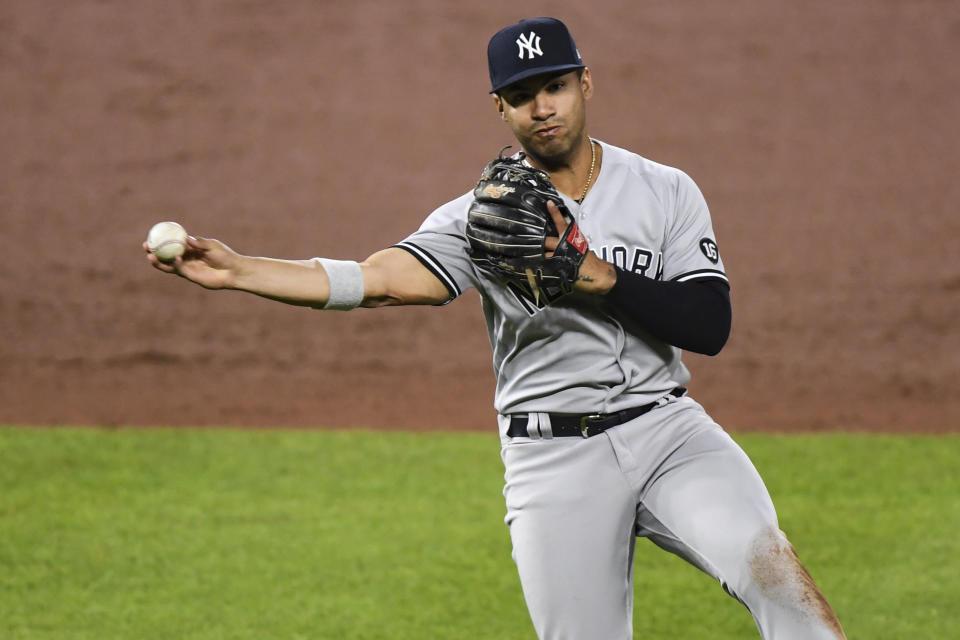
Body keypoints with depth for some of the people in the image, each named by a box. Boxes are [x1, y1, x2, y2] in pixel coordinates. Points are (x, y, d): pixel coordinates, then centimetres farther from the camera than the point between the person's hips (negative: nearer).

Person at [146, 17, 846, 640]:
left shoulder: (666, 193, 3)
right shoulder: (480, 218, 1)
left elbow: (711, 325, -5)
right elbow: (379, 279, -14)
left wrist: (603, 277, -17)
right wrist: (236, 269, -25)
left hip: (666, 429, 0)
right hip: (553, 457, 0)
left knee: (766, 561, -24)